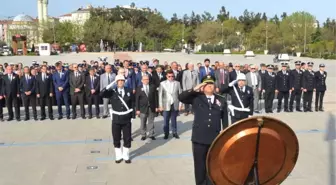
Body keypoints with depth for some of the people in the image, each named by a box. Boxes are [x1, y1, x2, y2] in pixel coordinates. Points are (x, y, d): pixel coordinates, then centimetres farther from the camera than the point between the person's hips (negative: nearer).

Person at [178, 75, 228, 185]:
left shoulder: (221, 101, 7)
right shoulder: (196, 98, 2)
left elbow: (225, 120, 10)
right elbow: (181, 97, -11)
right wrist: (194, 89, -14)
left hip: (215, 139, 1)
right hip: (199, 138, -1)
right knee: (200, 165, 8)